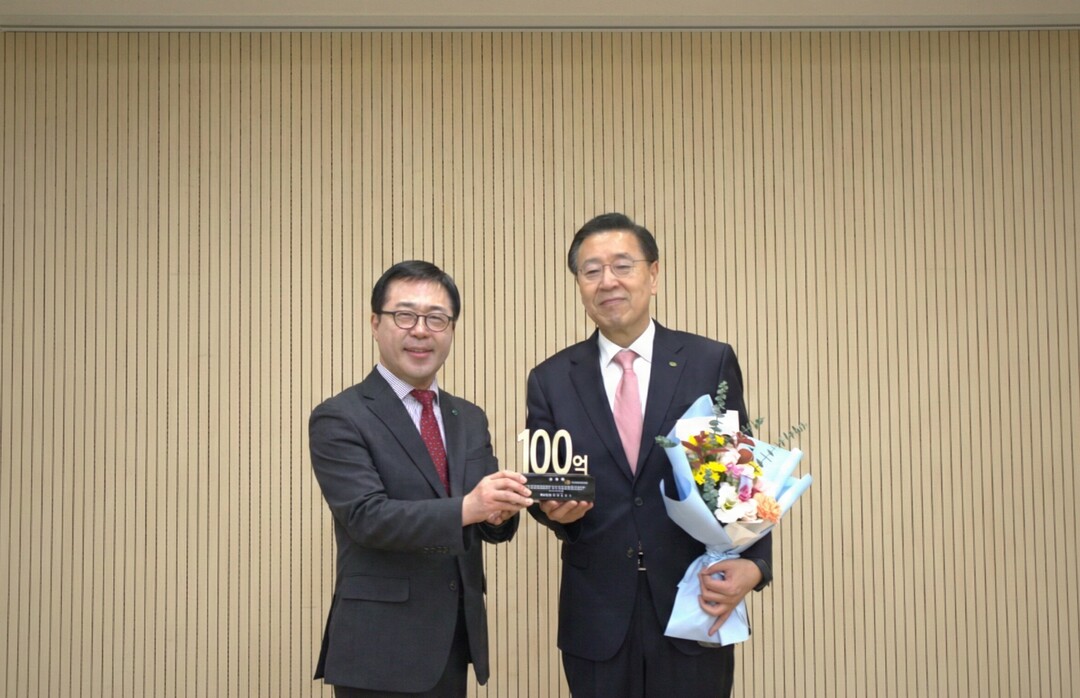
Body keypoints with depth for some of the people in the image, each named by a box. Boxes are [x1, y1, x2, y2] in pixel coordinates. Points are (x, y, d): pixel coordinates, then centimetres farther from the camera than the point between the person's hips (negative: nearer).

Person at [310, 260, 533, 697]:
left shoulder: (470, 419, 11)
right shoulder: (339, 419, -8)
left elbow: (489, 522, 8)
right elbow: (367, 516, -20)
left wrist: (500, 510, -15)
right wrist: (466, 507, -32)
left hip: (456, 641, 6)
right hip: (381, 648, -5)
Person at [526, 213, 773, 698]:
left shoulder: (711, 363, 1)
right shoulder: (551, 380, 5)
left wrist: (753, 563, -14)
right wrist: (554, 508, -16)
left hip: (695, 605, -1)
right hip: (597, 617, 1)